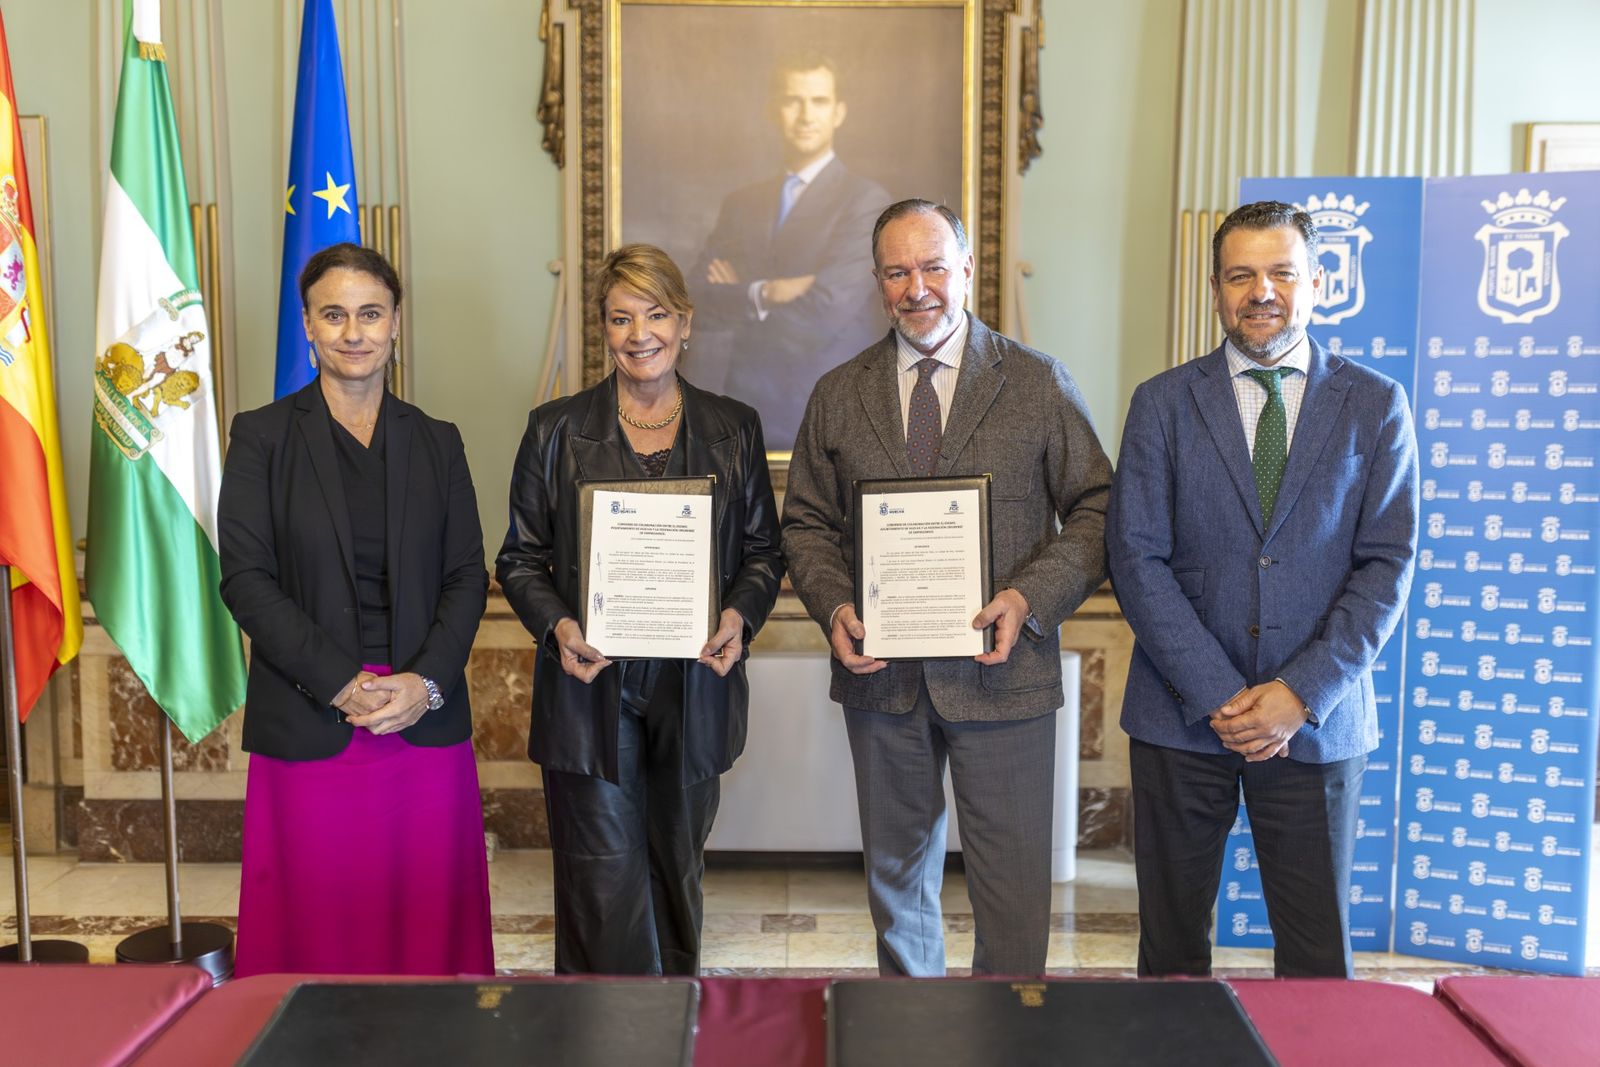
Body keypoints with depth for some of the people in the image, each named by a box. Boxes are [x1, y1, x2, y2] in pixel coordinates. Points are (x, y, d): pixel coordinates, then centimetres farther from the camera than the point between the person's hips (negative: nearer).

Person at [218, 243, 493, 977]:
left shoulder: (436, 443, 10)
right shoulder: (262, 436, 3)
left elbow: (468, 577, 6)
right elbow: (245, 578, -4)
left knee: (428, 923, 6)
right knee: (316, 923, 5)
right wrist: (343, 684, -13)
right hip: (307, 726, -2)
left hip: (426, 725, 2)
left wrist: (426, 682, -10)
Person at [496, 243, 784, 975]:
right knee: (605, 891, -1)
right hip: (590, 692, -2)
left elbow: (763, 549, 8)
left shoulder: (733, 430, 5)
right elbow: (520, 558, 3)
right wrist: (557, 626, -16)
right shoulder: (556, 430, 1)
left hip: (694, 692, 2)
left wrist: (740, 616, -12)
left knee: (678, 875, 17)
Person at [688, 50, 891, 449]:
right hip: (748, 405, 5)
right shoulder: (740, 203, 10)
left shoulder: (866, 200, -8)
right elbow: (695, 299, -1)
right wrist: (762, 294, -19)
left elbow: (823, 314, -18)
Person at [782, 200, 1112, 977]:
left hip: (1000, 671, -2)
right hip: (880, 672, 3)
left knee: (1013, 887, 3)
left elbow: (1096, 511, -1)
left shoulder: (1039, 383, 0)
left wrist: (1030, 598, -16)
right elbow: (806, 524, 10)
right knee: (897, 874, 18)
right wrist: (834, 607, -9)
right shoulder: (837, 395, 7)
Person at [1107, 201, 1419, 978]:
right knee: (1172, 953, 10)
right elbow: (1136, 558, -5)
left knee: (1319, 958, 8)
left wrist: (1302, 694, -12)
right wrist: (1217, 695, -11)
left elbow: (1387, 564, -2)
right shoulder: (1163, 404, 2)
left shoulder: (1376, 406, 3)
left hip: (1317, 721, 0)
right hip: (1182, 718, 0)